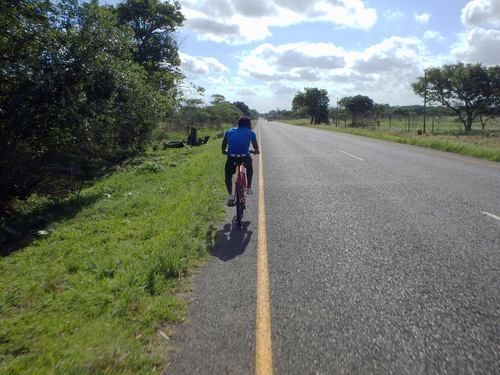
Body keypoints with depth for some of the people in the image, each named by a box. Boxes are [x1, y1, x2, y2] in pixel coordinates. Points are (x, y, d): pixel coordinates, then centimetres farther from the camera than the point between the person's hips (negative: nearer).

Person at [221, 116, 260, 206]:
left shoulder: (229, 131, 23)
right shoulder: (251, 132, 18)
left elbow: (224, 146, 28)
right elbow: (256, 147, 25)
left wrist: (224, 151, 49)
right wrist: (256, 151, 47)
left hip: (231, 157, 1)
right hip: (245, 157, -1)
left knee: (228, 175, 24)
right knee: (249, 166, 34)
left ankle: (230, 195, 1)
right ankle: (249, 188, 28)